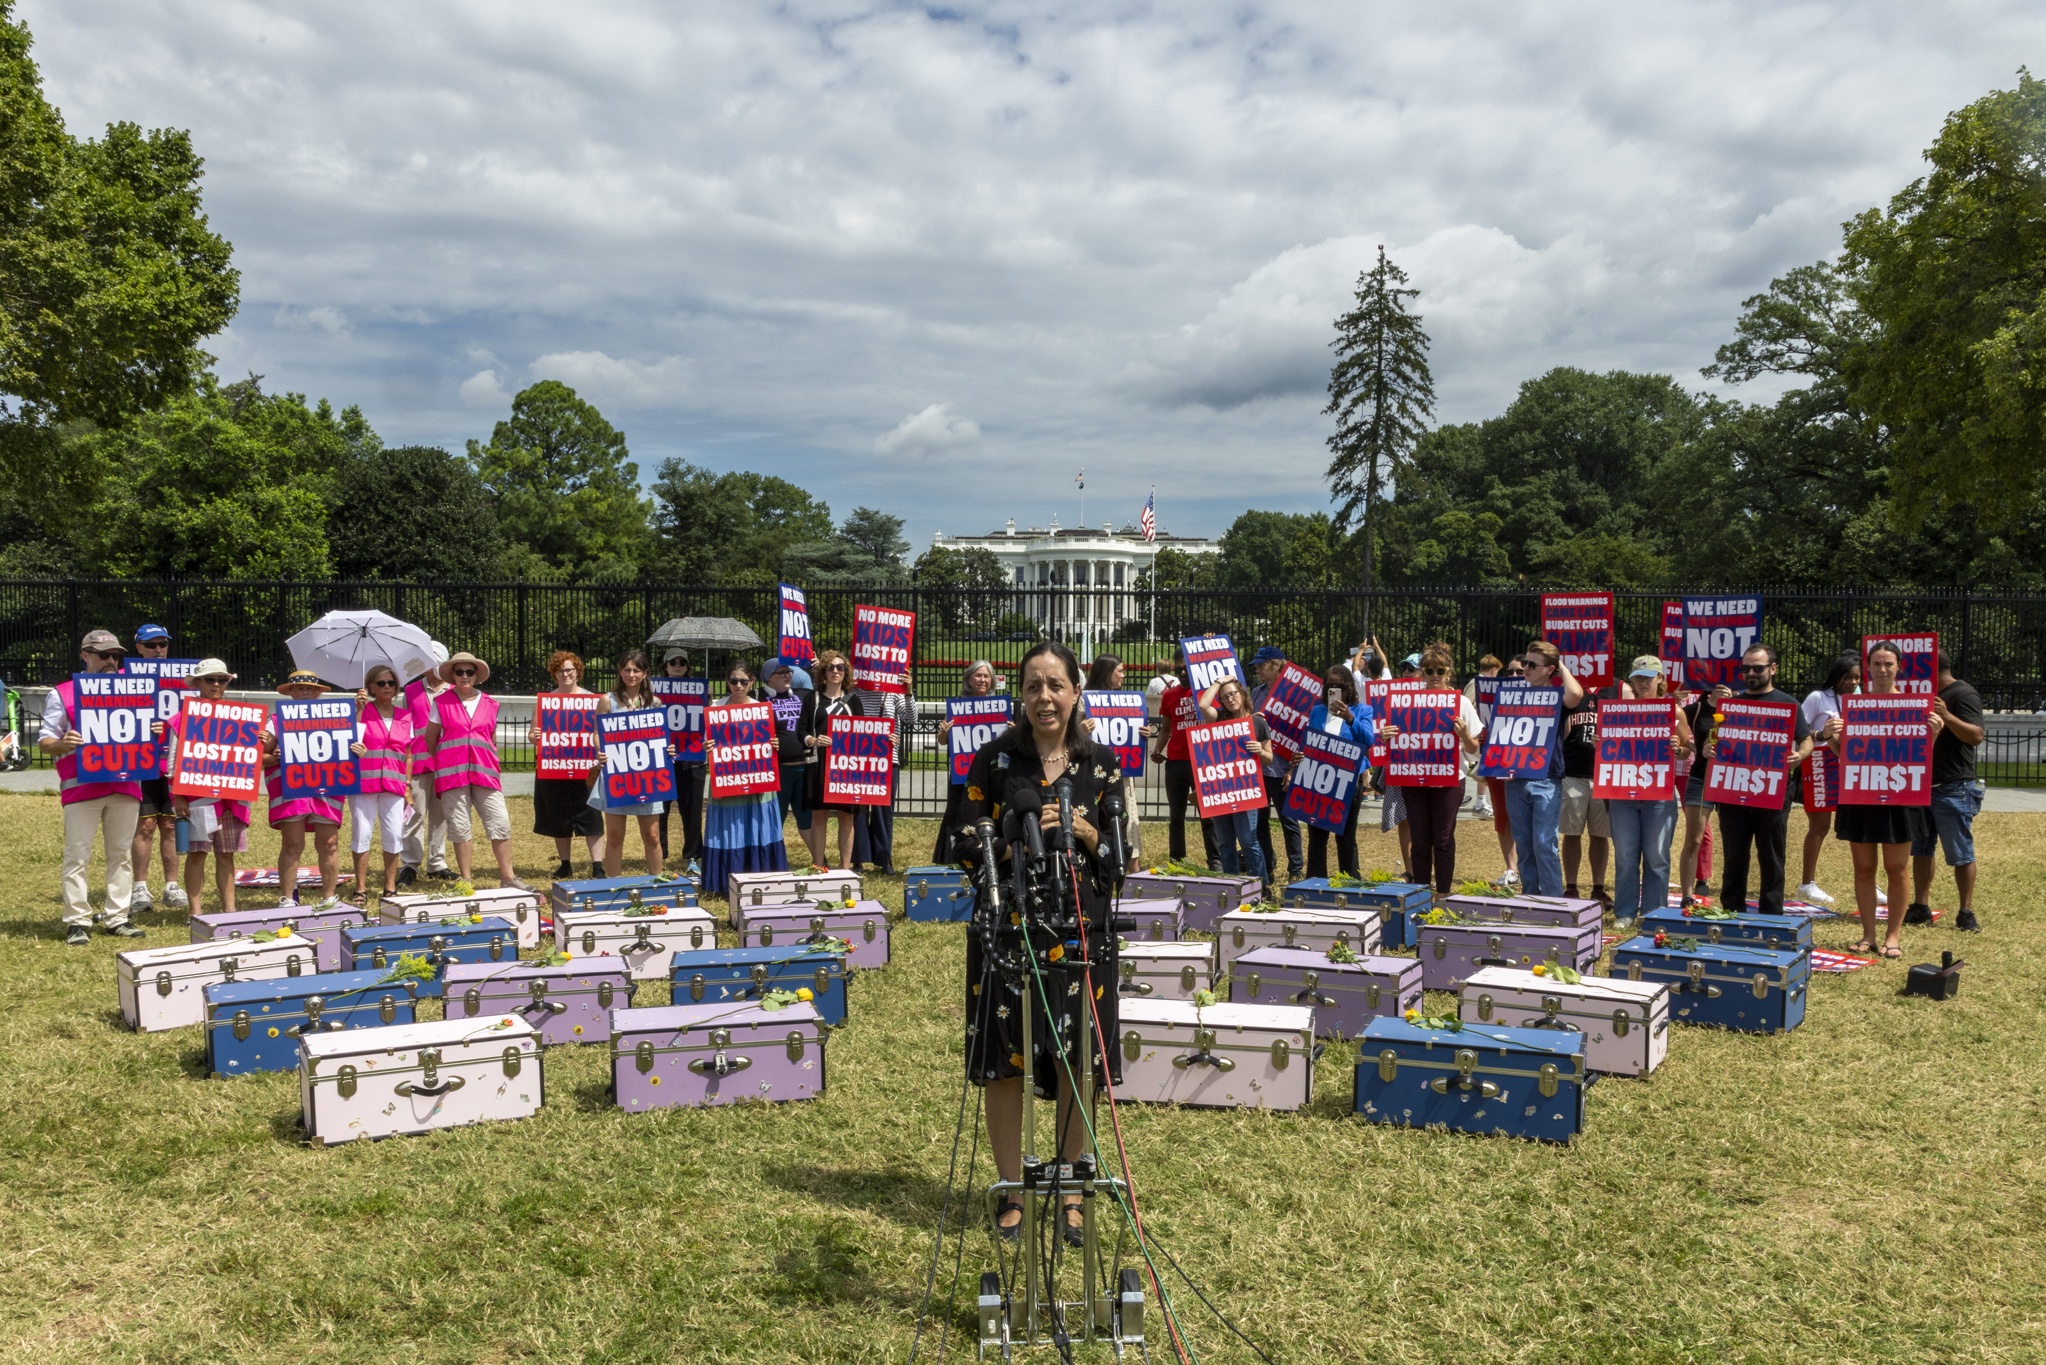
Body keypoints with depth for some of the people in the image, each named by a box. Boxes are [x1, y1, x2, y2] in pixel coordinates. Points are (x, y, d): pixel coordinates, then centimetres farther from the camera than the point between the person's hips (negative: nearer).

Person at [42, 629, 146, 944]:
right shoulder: (62, 693, 4)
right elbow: (45, 742, 1)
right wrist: (62, 744, -21)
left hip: (125, 785, 4)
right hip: (81, 787, -4)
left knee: (122, 854, 6)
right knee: (77, 856, -3)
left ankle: (117, 918, 12)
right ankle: (77, 922, 1)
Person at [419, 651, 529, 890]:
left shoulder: (490, 704, 12)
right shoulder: (441, 702, 5)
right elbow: (430, 739, 11)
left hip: (485, 772, 2)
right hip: (452, 772, -2)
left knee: (500, 823, -4)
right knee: (460, 828, 1)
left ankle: (508, 877, 4)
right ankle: (466, 880, 9)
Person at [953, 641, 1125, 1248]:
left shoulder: (1102, 764, 4)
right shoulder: (996, 758, 0)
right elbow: (968, 846, -1)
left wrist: (1081, 829, -14)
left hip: (1082, 934, 1)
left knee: (1079, 1067, 4)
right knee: (1005, 1064, 4)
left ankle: (1072, 1194, 22)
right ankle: (1012, 1193, 20)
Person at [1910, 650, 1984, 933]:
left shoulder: (1964, 694, -10)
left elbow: (1976, 736, -22)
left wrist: (1947, 716, -34)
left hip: (1954, 789, -9)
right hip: (1925, 786, 9)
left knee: (1961, 854, -3)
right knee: (1920, 849, 10)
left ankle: (1966, 914, 3)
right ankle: (1921, 909, 15)